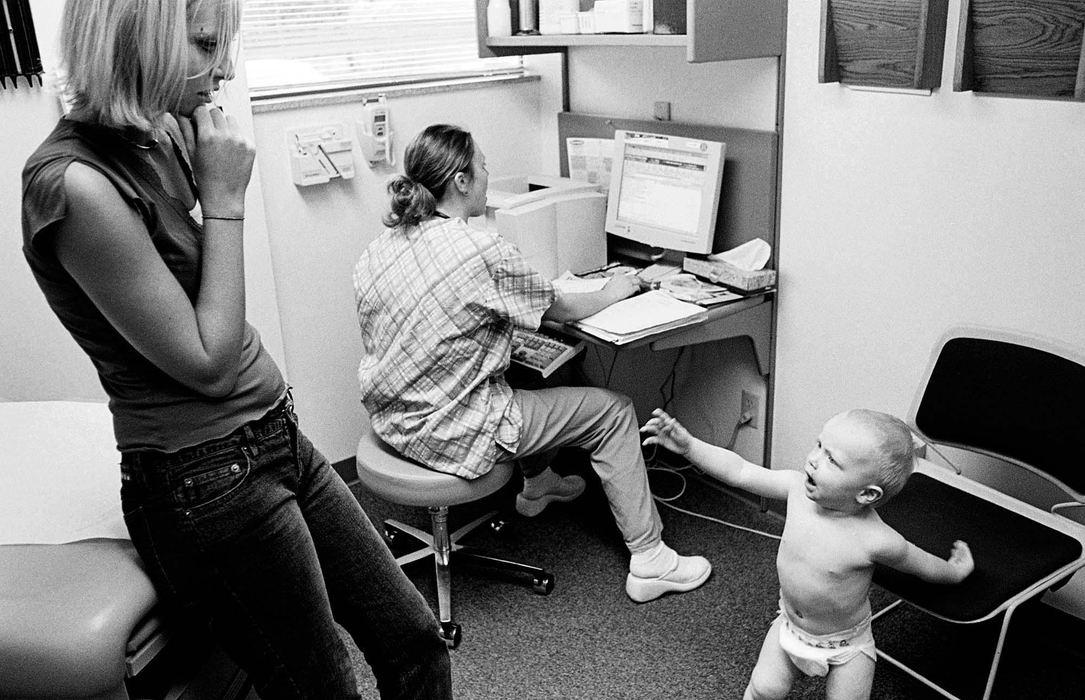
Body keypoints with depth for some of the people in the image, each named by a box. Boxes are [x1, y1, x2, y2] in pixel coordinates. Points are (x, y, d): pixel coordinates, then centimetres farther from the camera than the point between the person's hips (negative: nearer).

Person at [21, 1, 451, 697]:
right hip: (208, 481, -8)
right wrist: (225, 198, -17)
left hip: (277, 438, 8)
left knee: (415, 638, 17)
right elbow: (208, 362, -19)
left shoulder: (162, 138, 4)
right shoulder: (75, 183, -22)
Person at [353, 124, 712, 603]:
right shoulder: (483, 252, -21)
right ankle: (648, 560, 10)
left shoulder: (381, 246, 1)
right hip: (450, 432, -8)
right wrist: (612, 293, 12)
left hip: (390, 419, 9)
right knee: (612, 410, 4)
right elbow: (561, 310, -7)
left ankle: (537, 485, 47)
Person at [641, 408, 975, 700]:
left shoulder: (878, 541, -32)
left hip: (846, 644, -3)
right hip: (790, 627, 3)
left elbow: (923, 565, -13)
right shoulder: (798, 488, -22)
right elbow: (738, 471, -16)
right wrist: (688, 445, -23)